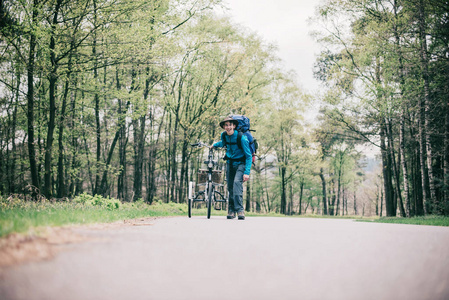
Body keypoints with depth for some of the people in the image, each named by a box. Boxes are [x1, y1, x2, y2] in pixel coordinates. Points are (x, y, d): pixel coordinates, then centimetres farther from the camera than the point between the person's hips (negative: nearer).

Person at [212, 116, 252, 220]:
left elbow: (249, 156, -18)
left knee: (237, 182, -26)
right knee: (230, 186, 3)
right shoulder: (224, 135, -4)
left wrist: (247, 172, -24)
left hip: (240, 164, -6)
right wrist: (215, 145, 14)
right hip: (230, 163, 6)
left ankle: (240, 209, -28)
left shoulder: (241, 138, -21)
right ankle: (231, 209, 15)